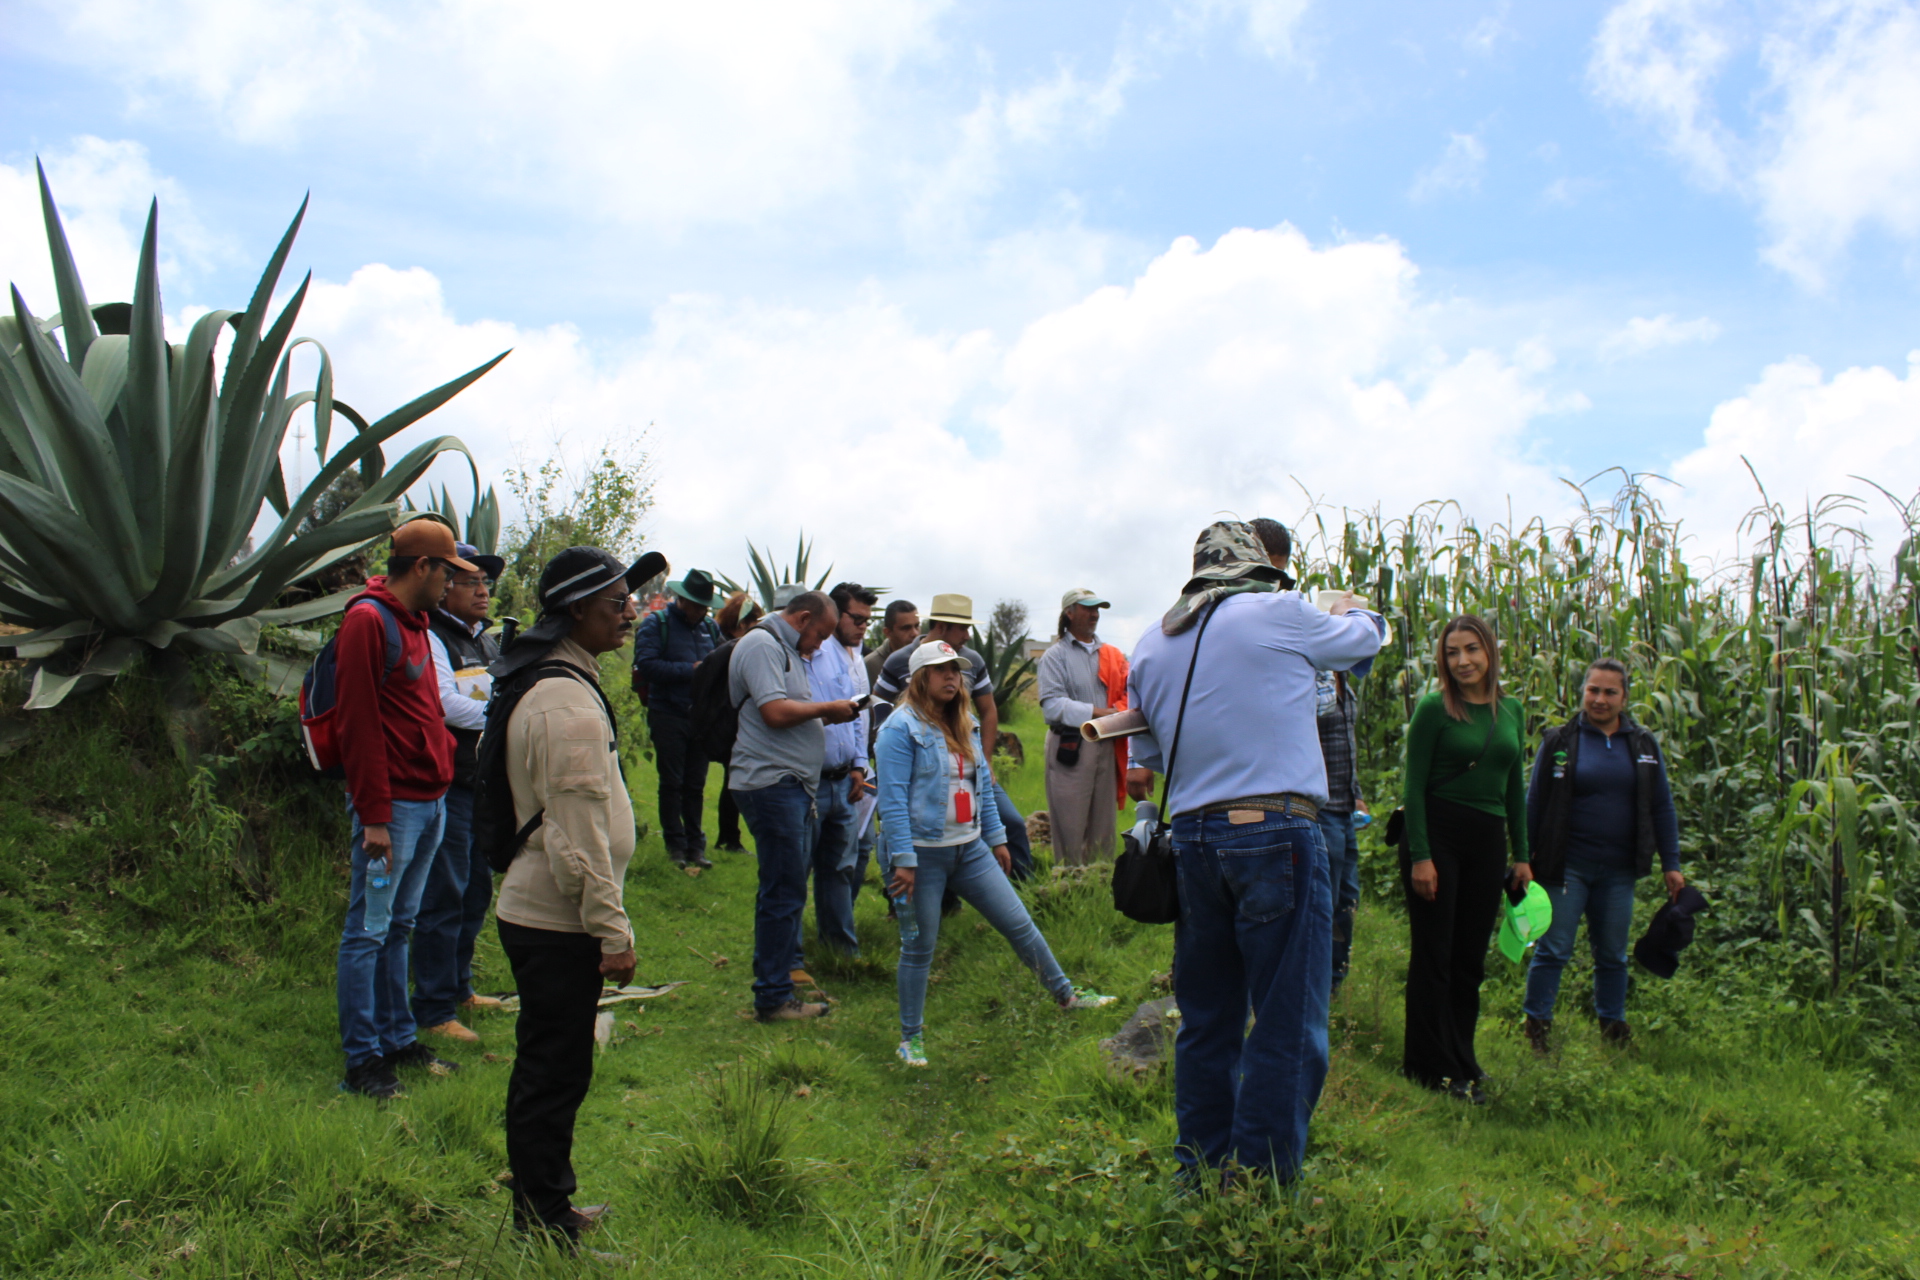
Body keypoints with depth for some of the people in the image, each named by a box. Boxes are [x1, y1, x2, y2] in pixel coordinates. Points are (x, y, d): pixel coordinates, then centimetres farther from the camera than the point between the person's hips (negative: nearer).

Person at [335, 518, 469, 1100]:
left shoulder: (413, 621, 17)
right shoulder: (367, 621, -13)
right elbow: (357, 724, -17)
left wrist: (441, 770, 15)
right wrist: (374, 816, -18)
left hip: (429, 802, 9)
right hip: (393, 806, -9)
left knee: (399, 926, 16)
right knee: (368, 931, 0)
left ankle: (398, 1039, 25)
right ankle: (363, 1059, 7)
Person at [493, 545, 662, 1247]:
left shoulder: (545, 684, 13)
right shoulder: (569, 703, -21)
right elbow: (581, 833, -23)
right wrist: (613, 931, -17)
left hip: (535, 911, 11)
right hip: (558, 925, -11)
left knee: (548, 1069, 20)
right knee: (554, 1076, 1)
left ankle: (549, 1208, 34)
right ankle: (547, 1231, 13)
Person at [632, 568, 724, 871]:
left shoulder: (710, 627, 11)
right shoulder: (656, 623, -4)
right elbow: (646, 665, -15)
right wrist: (691, 670, -17)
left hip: (701, 717, 4)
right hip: (668, 716, -4)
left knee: (696, 785, 9)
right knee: (672, 784, 2)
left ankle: (695, 844, 16)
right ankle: (675, 845, 11)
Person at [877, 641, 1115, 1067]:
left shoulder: (965, 725, 10)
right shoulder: (902, 727, -12)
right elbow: (893, 798, -16)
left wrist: (997, 838, 15)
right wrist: (903, 861, -20)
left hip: (969, 849, 6)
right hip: (923, 854, -6)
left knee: (1020, 923, 9)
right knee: (919, 947, 5)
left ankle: (1066, 994, 25)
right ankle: (911, 1038, 20)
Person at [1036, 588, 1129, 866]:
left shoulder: (1112, 655, 15)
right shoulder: (1055, 655, 0)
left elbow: (1127, 693, 7)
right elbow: (1052, 705, -13)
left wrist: (1120, 711, -15)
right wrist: (1096, 713, -19)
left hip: (1106, 746, 5)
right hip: (1070, 746, -5)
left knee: (1103, 825, 9)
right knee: (1071, 826, -1)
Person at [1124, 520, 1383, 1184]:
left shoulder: (1150, 644, 15)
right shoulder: (1279, 612, 0)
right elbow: (1363, 639, 18)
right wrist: (1355, 612, 39)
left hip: (1191, 838, 6)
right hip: (1276, 834, -6)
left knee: (1206, 1021, 16)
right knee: (1287, 1029, 1)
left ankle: (1200, 1175, 25)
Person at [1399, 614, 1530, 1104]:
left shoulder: (1512, 710, 10)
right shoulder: (1434, 709, -7)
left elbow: (1515, 787, 16)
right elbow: (1415, 785, -9)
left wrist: (1522, 855, 13)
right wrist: (1420, 856, -15)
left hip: (1488, 840, 5)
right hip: (1438, 833, -5)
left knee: (1470, 958, 11)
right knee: (1434, 954, 0)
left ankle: (1461, 1061, 23)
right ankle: (1434, 1068, 7)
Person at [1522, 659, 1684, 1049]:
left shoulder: (1644, 745, 7)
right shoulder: (1560, 741, -1)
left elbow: (1662, 808, 11)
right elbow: (1533, 805, 1)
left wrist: (1671, 864, 7)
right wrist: (1523, 860, -2)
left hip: (1618, 871, 3)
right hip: (1567, 867, -3)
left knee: (1613, 956, 13)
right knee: (1553, 950, -1)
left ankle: (1613, 1028, 25)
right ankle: (1536, 1025, 9)